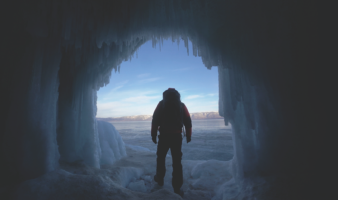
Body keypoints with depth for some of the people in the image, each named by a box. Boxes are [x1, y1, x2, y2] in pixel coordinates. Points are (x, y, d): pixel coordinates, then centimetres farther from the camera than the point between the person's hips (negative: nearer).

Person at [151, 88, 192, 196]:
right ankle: (177, 187, 11)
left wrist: (153, 134, 1)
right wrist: (188, 135, 13)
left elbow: (155, 120, -3)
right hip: (177, 136, 1)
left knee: (161, 157, 19)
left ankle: (160, 178, 34)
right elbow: (188, 121, 6)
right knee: (177, 161, 7)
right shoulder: (181, 105, 9)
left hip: (164, 136, -1)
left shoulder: (161, 103, 4)